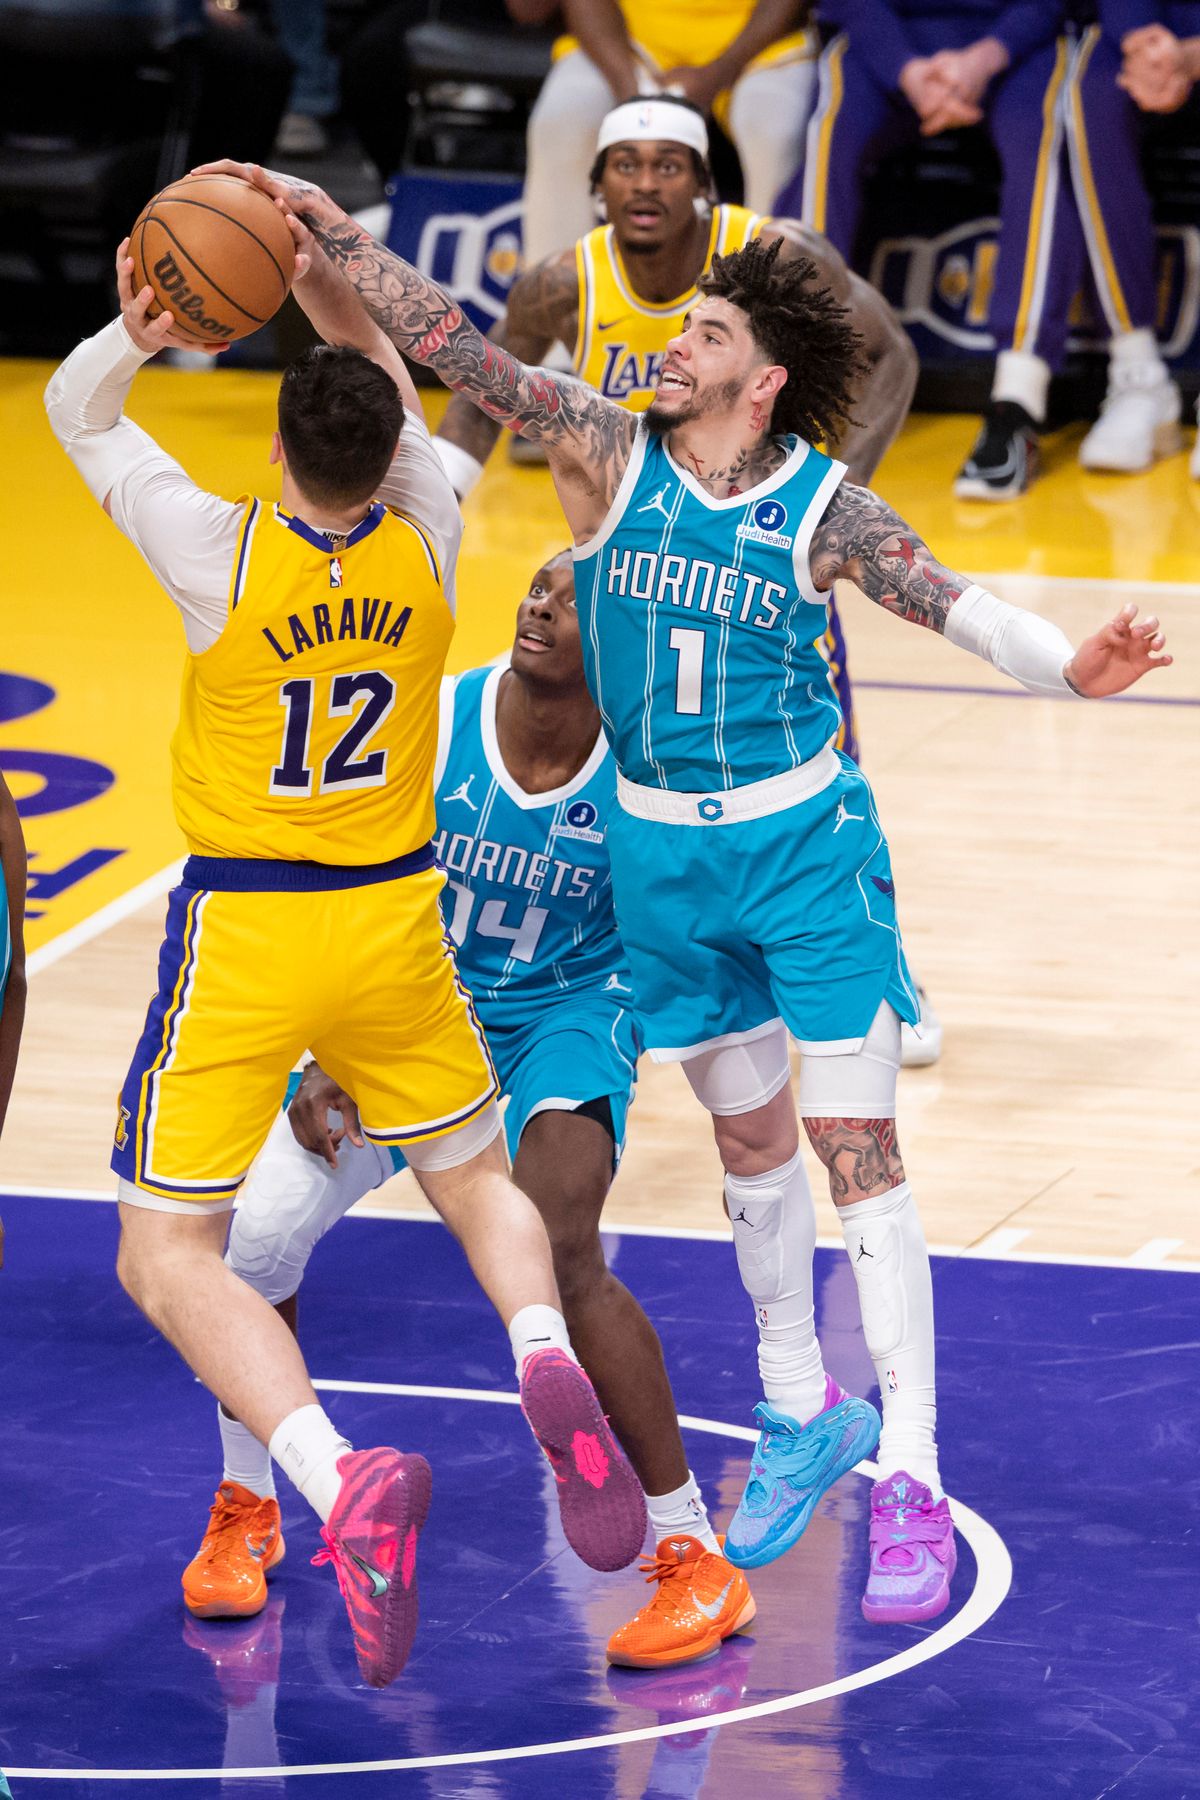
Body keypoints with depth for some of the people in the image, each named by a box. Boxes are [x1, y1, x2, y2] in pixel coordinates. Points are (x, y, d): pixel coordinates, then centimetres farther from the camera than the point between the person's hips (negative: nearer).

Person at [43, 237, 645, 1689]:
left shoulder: (223, 554, -16)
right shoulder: (425, 548, -5)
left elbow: (74, 411, -1)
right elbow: (400, 406, 15)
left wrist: (136, 335, -16)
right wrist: (335, 298, 1)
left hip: (240, 940, -4)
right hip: (391, 921, 4)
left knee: (165, 1257, 1)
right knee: (472, 1175, 25)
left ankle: (339, 1478, -25)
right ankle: (545, 1359, -10)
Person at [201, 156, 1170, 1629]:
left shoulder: (823, 511, -10)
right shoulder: (610, 455, -5)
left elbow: (953, 604, -16)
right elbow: (455, 348, -10)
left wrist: (1066, 667, -35)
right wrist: (331, 232, -20)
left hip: (805, 843, -3)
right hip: (660, 851, 3)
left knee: (856, 1150, -5)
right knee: (747, 1139, 16)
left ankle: (910, 1479, -5)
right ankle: (801, 1414, 33)